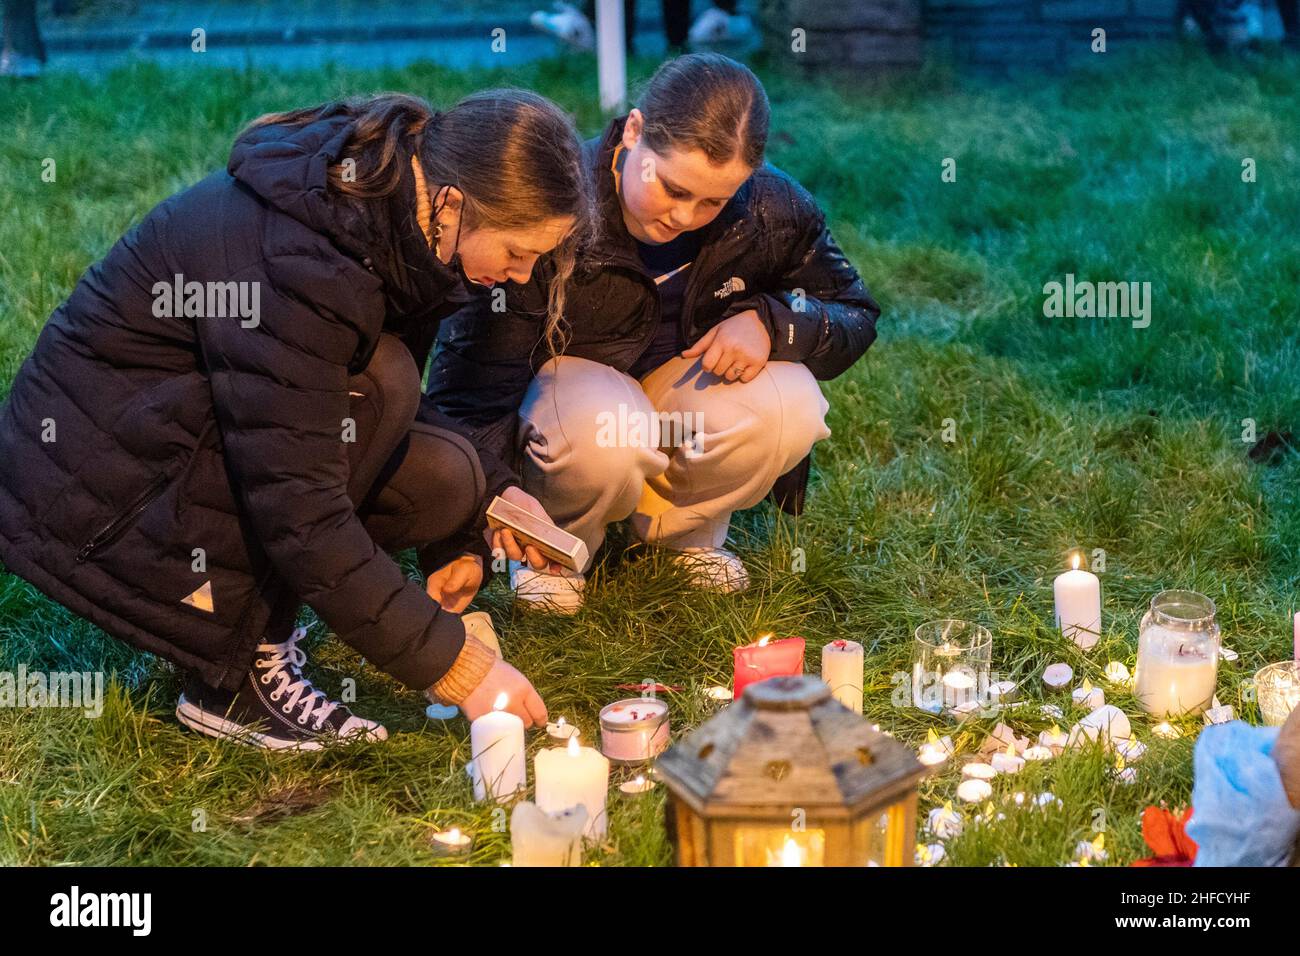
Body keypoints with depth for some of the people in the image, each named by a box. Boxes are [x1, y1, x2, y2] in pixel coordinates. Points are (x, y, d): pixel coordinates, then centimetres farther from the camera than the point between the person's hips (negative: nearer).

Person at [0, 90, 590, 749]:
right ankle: (234, 671, -14)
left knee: (448, 477, -8)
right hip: (93, 498, -8)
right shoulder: (298, 261, -31)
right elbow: (300, 514, -31)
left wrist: (484, 493, -4)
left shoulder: (389, 214, -3)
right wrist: (452, 664, -26)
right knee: (376, 383, -24)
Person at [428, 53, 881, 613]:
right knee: (600, 438, -40)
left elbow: (855, 316, -3)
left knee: (789, 407, -29)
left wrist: (769, 321, -26)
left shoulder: (771, 211, -18)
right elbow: (475, 379, -27)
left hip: (683, 376, 4)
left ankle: (685, 528, 2)